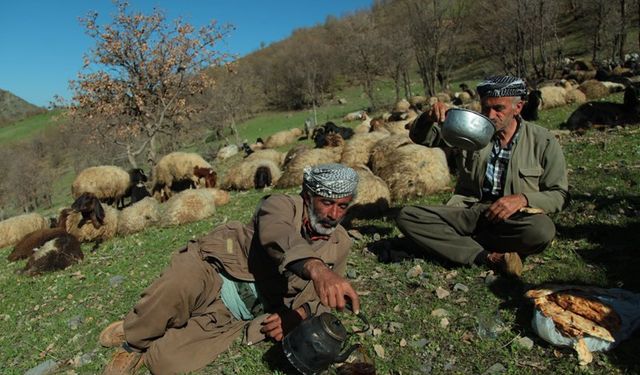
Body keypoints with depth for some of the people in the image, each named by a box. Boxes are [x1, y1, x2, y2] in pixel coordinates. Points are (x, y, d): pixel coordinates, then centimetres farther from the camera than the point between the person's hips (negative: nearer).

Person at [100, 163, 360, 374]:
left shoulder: (340, 245, 3)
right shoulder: (281, 205, -11)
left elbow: (322, 299, 9)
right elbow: (279, 237, -35)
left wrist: (299, 314, -14)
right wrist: (316, 268, -55)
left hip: (232, 316, 2)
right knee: (178, 288, -37)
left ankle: (143, 352, 17)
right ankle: (134, 339, -3)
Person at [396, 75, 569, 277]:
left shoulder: (543, 141, 2)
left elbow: (559, 194, 3)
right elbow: (420, 137, 7)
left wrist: (523, 199, -17)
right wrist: (429, 118, -17)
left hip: (513, 218, -1)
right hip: (468, 212, 2)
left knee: (542, 230, -37)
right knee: (407, 217, -22)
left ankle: (457, 241, -16)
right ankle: (488, 257, -26)